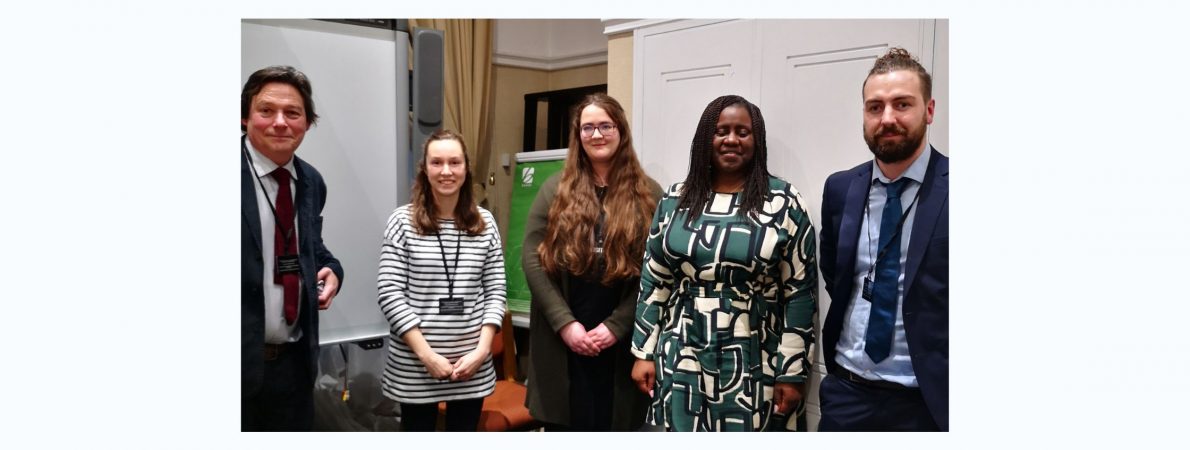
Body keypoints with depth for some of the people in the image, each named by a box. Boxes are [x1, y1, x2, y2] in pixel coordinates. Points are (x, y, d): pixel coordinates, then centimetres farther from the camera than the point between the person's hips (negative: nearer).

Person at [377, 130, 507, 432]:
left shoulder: (485, 223, 3)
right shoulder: (403, 222, -5)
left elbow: (495, 291, 4)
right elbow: (390, 295, -8)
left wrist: (482, 349, -7)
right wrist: (426, 354, -14)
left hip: (473, 363, 2)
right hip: (414, 365, -2)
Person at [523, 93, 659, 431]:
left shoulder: (649, 195, 2)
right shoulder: (555, 189, 5)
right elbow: (532, 259, -1)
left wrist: (616, 326, -10)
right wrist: (565, 323, -9)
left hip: (621, 343, -1)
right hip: (562, 340, 1)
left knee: (613, 424, 9)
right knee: (567, 424, 10)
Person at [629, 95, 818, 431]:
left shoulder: (784, 203, -4)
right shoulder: (675, 200, 5)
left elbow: (800, 293, -5)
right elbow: (654, 281, 8)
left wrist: (792, 372, -6)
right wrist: (644, 352, 6)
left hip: (752, 368, -2)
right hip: (682, 362, 3)